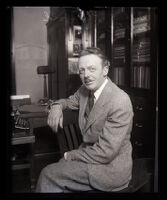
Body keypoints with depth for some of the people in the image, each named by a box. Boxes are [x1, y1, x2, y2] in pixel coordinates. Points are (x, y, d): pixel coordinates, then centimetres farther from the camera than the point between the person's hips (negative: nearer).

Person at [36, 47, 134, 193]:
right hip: (90, 152, 7)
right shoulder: (85, 89, -2)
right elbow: (71, 101, 21)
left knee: (48, 174, -7)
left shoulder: (120, 102, -25)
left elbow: (105, 152, -25)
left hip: (110, 168, -7)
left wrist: (70, 155, -13)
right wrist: (57, 105, -3)